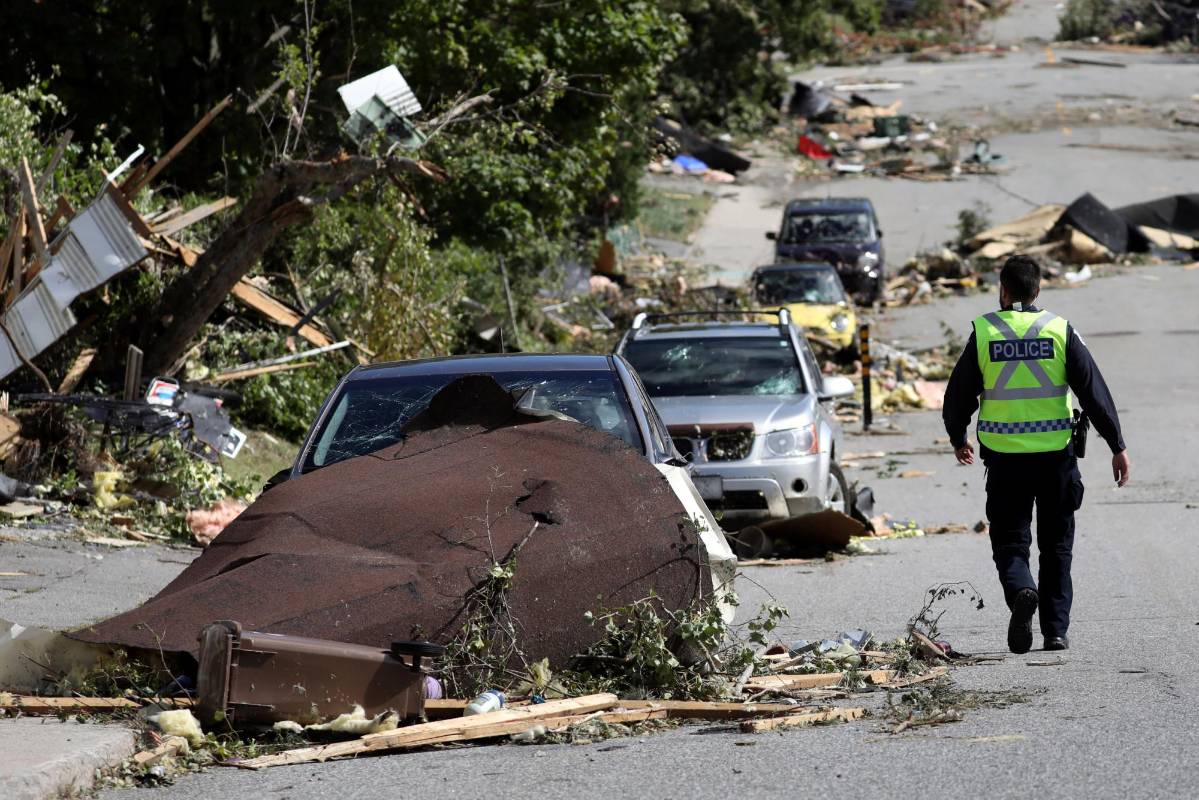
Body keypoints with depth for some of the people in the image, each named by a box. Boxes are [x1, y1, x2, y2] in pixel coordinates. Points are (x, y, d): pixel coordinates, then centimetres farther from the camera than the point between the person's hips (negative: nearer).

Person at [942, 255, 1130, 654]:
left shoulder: (983, 333, -2)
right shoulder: (1060, 331, -1)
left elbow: (959, 393, 6)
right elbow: (1094, 391, -3)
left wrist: (957, 438, 24)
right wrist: (1117, 446, 2)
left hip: (1004, 458, -1)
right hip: (1056, 455, 1)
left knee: (1010, 540, 8)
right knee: (1056, 545, 12)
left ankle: (1021, 590, -22)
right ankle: (1056, 629, 10)